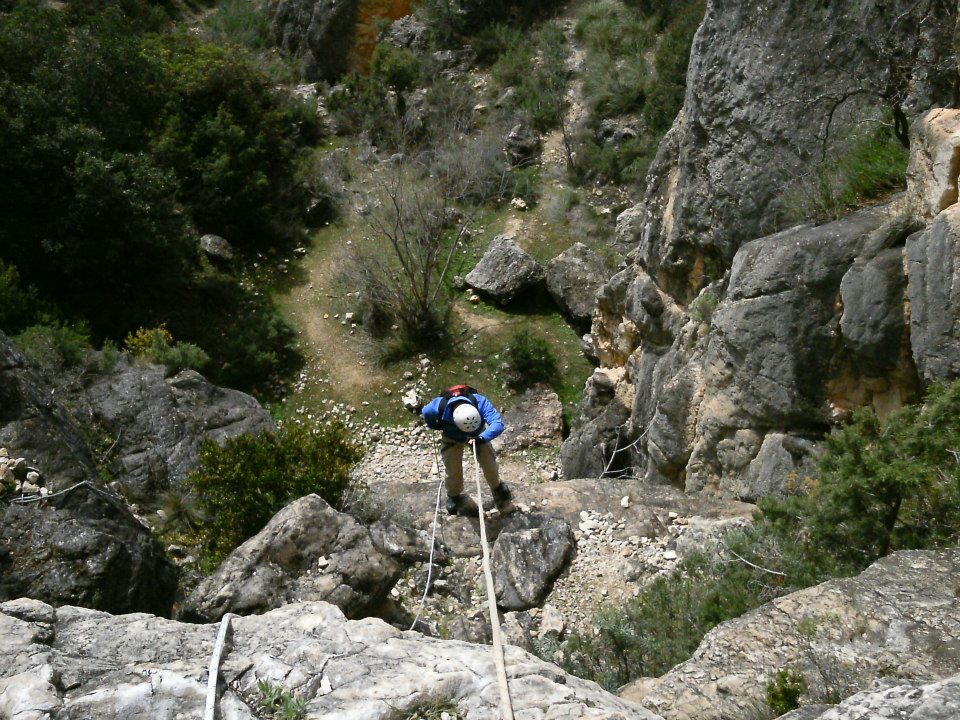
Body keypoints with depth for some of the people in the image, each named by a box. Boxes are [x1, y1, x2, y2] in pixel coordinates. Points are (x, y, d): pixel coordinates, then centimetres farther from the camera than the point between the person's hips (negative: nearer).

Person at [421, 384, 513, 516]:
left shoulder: (479, 402, -44)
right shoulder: (440, 407, -41)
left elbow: (498, 423, -52)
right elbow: (425, 412, -15)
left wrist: (482, 438, -66)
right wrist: (436, 426, 1)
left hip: (479, 434, 0)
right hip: (452, 438, 0)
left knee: (489, 463, 2)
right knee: (453, 470, -1)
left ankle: (498, 489, 32)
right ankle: (454, 497, 30)